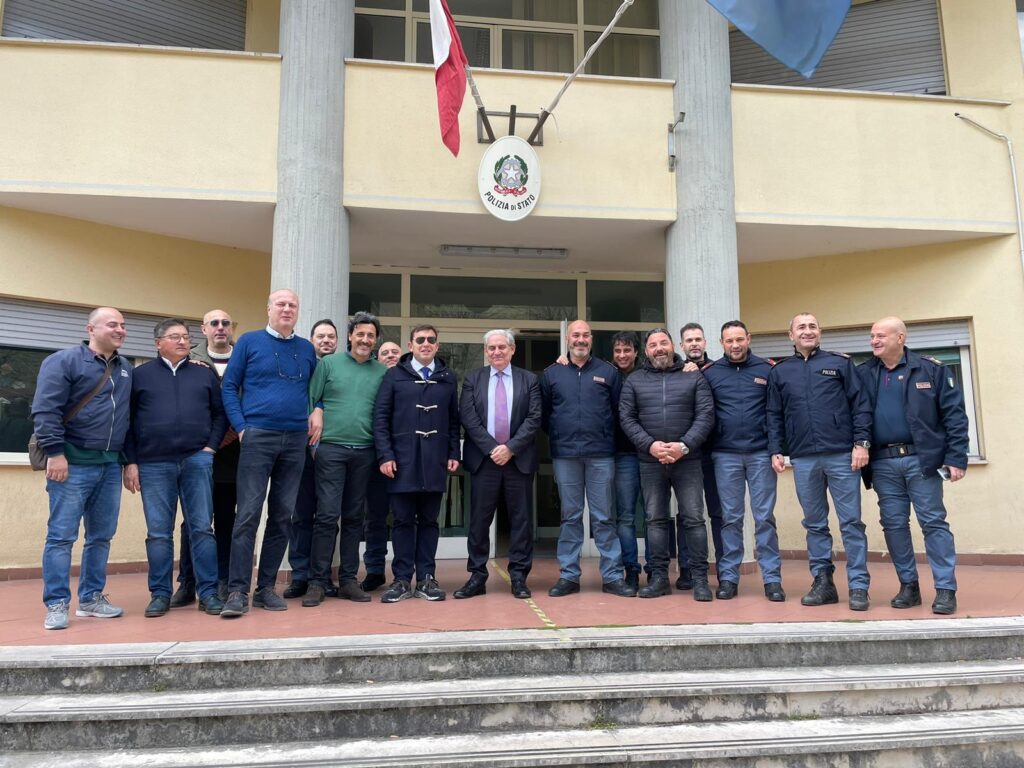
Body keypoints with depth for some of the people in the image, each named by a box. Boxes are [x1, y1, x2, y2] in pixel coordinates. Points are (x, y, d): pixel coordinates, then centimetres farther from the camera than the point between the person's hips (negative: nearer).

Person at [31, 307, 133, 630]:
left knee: (102, 535, 9)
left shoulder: (126, 370, 16)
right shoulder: (64, 361, -3)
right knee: (62, 536, -3)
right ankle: (57, 605, 4)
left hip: (110, 464, 6)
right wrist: (55, 453, -17)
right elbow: (45, 410, -10)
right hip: (73, 463, -6)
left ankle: (91, 599, 19)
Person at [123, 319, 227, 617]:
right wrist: (130, 462, 0)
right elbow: (127, 421, 7)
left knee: (202, 528, 0)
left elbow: (220, 413, 12)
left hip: (197, 460, 0)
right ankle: (160, 595, 14)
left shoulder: (205, 374, 12)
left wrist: (211, 446, 0)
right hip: (154, 465, 0)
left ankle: (208, 593, 6)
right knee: (158, 533, 3)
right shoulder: (140, 375, 10)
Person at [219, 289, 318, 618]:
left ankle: (266, 587, 15)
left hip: (296, 440, 4)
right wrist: (240, 427, -7)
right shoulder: (249, 341, 4)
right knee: (248, 514, -8)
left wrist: (315, 415, 1)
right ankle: (237, 591, -2)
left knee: (282, 516, 6)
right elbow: (229, 386, 2)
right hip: (258, 437, -4)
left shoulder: (307, 349, 13)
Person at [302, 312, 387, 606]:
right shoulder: (328, 363, 5)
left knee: (354, 517, 9)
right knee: (327, 515, -5)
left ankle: (348, 580, 16)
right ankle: (318, 581, 4)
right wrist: (317, 413, -12)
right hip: (332, 447, -2)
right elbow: (310, 400, 5)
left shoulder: (382, 372, 8)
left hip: (364, 451, 2)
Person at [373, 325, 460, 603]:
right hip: (402, 460, -1)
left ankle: (426, 578, 14)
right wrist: (385, 455, -7)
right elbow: (380, 417, 1)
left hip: (435, 461, 1)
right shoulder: (394, 376, 6)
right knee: (403, 520, 4)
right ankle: (402, 579, 11)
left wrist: (454, 453, 2)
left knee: (429, 520, 7)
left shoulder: (448, 377, 11)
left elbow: (454, 420, 10)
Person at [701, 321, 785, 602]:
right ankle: (728, 577, 14)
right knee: (730, 518, 7)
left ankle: (772, 579, 11)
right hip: (725, 455, 1)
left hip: (761, 454, 0)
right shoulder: (709, 372, 4)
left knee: (765, 517, 4)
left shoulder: (768, 369, 2)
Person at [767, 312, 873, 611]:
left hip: (842, 455, -2)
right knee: (814, 525, 8)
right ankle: (823, 583, 17)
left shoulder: (840, 363, 6)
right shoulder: (780, 372, 12)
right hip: (803, 460, 2)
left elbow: (861, 405, 2)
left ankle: (858, 587, 8)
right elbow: (774, 416, 12)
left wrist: (861, 442, -7)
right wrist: (775, 451, 3)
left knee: (851, 522, 1)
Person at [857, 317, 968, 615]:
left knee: (933, 523, 0)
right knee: (894, 524, 7)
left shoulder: (931, 369, 0)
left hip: (921, 459, -3)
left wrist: (956, 458, -8)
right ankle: (908, 586, 19)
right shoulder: (863, 374, 7)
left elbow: (954, 415, -3)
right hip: (882, 464, 3)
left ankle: (946, 589, 7)